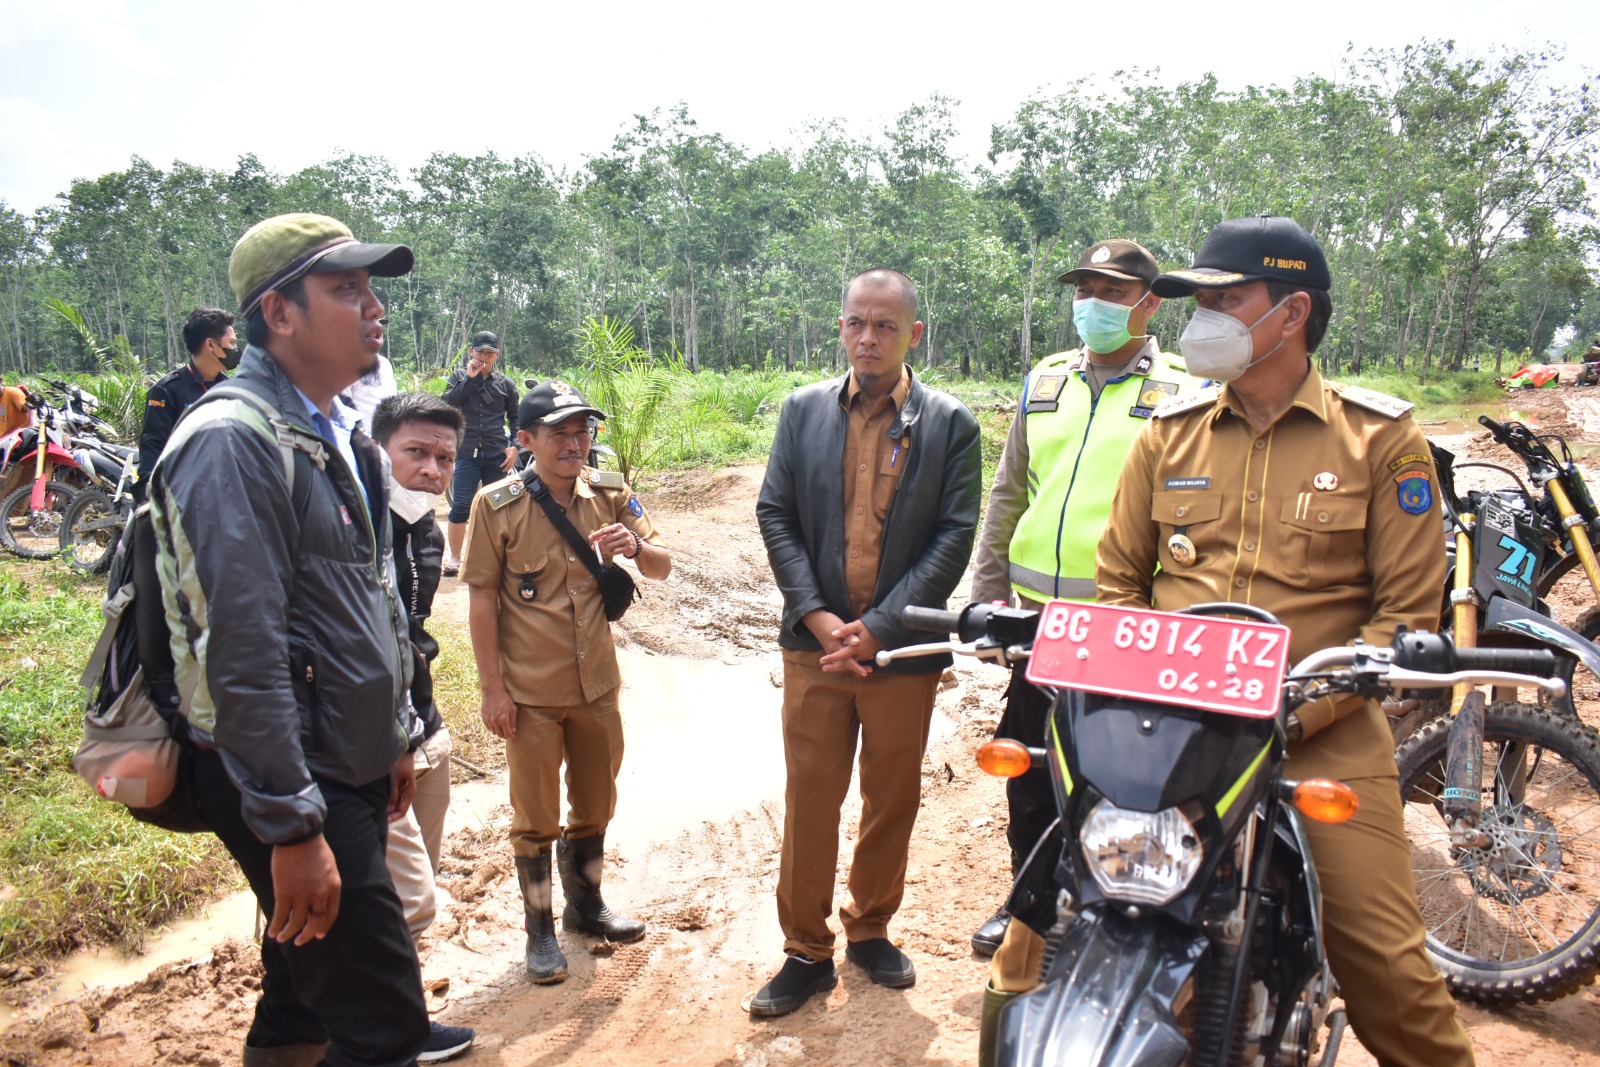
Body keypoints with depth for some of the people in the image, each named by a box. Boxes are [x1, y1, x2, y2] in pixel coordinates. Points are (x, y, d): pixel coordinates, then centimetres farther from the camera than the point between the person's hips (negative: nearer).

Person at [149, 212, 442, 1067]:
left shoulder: (339, 438, 11)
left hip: (350, 768, 9)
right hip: (289, 780, -9)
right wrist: (292, 829, -23)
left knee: (307, 991, 21)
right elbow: (243, 653, -24)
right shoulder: (234, 442, -18)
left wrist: (394, 738, 20)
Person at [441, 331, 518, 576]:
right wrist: (469, 378, -10)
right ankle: (454, 557, 5)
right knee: (460, 506, -7)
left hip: (497, 455, 2)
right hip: (467, 453, -2)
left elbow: (515, 418, 15)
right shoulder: (459, 377, 8)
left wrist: (515, 446, 2)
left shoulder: (506, 384, 11)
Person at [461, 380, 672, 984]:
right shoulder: (497, 505, -11)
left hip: (597, 684, 4)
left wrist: (637, 546, -23)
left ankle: (586, 904, 40)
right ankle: (540, 929, 27)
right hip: (530, 692, -4)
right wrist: (492, 687, -12)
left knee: (596, 804, 19)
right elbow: (482, 596, -10)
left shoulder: (609, 494, -1)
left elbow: (662, 569, 0)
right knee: (535, 817, 9)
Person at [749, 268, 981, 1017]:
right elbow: (775, 514, 1)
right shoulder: (803, 410, 5)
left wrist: (878, 628, -14)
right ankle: (806, 952, 21)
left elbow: (954, 536, -7)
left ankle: (870, 930, 34)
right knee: (809, 801, 6)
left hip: (901, 648, 0)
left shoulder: (950, 424, -1)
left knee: (892, 801, 13)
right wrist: (817, 616, -11)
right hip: (816, 643, 1)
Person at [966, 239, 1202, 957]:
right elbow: (1007, 498, 15)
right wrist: (986, 598, 11)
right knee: (1029, 770, 16)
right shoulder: (1045, 382, 12)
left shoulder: (1180, 393, -2)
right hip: (1040, 620, 5)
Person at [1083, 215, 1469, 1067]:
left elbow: (1409, 611, -1)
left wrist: (1303, 711, -13)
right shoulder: (1171, 432, 11)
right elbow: (1120, 577, 13)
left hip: (1325, 743, -2)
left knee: (1386, 963, -6)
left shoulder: (1381, 438, 2)